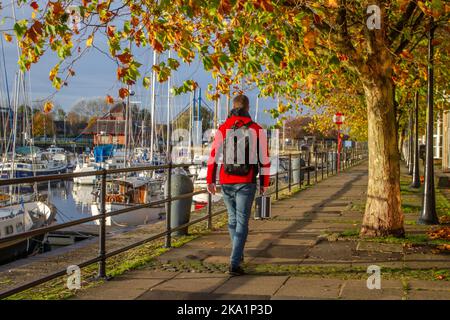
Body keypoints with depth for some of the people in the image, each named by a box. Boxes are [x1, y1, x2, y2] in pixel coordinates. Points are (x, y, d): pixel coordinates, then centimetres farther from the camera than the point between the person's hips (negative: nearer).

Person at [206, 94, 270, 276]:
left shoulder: (223, 129, 1)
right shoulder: (257, 130, -1)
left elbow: (213, 156, -2)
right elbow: (264, 159, 0)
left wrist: (210, 180, 4)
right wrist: (264, 183, 8)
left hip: (226, 182, 2)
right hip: (246, 183, -2)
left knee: (232, 218, 20)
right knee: (242, 222, -1)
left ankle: (238, 254, 37)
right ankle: (234, 264, -9)